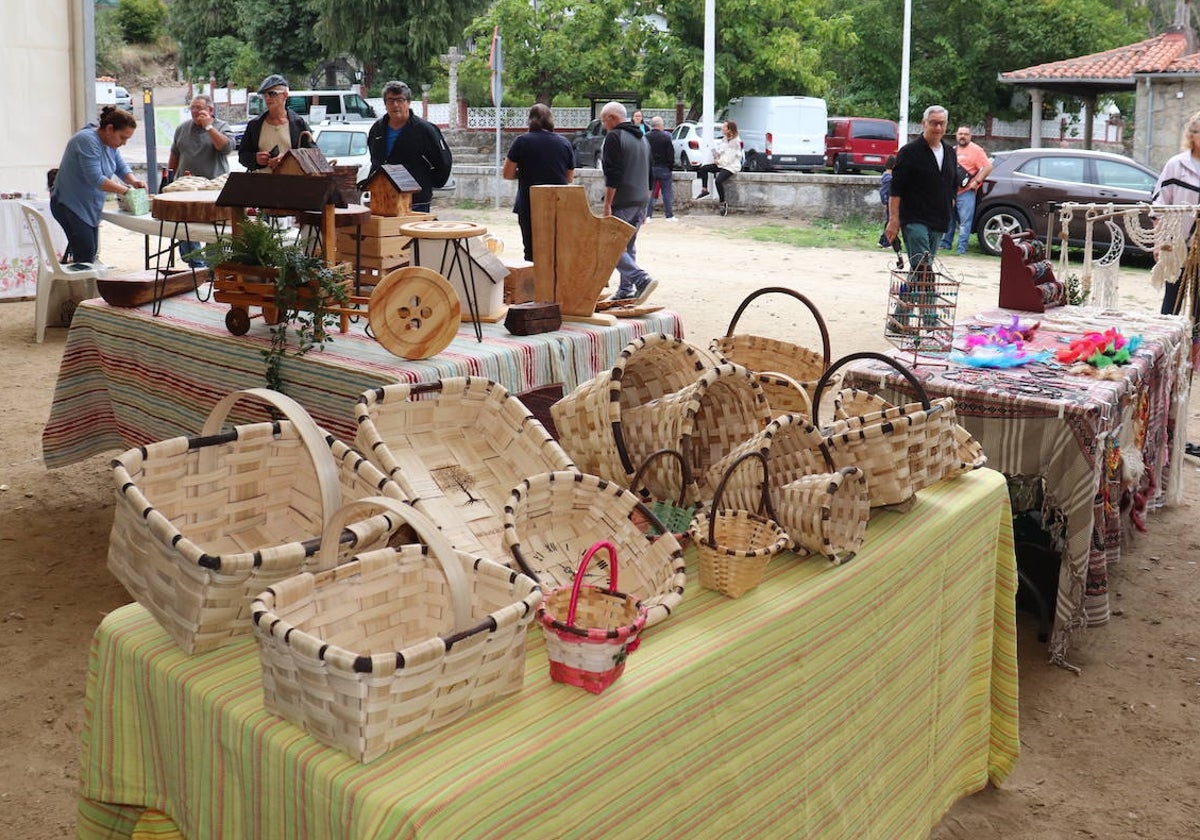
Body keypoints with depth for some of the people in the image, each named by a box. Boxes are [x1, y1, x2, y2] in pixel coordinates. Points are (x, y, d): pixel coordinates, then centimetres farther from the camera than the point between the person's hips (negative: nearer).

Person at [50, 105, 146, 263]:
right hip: (70, 206, -9)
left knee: (90, 255, 6)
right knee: (85, 256, -15)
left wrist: (134, 182, -11)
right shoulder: (87, 141, -21)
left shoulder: (110, 143, 8)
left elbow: (122, 167, 10)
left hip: (89, 208, 9)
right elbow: (95, 179, -27)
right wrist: (125, 191, -24)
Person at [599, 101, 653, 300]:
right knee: (628, 246, 14)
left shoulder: (614, 137, -10)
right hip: (640, 202, 9)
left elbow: (612, 175, -18)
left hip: (621, 203, -9)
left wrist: (607, 204, -18)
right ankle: (626, 289, 14)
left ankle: (640, 278, -20)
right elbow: (649, 175, 22)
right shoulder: (642, 139, 19)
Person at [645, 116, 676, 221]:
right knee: (667, 192, 5)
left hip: (649, 169, 2)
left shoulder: (645, 138, -2)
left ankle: (648, 215, 3)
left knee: (649, 192, 7)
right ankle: (669, 215, 7)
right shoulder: (666, 137, -10)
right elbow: (671, 155, -8)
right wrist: (670, 166, 5)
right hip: (663, 168, -2)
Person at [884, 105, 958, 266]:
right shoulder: (909, 151, -5)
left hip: (939, 222, 6)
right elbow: (895, 190, -8)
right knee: (921, 267, -16)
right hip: (914, 220, -6)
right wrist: (894, 219, -14)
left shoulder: (950, 152, 14)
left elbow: (953, 185, 24)